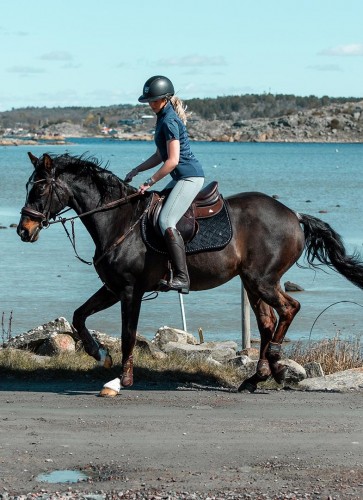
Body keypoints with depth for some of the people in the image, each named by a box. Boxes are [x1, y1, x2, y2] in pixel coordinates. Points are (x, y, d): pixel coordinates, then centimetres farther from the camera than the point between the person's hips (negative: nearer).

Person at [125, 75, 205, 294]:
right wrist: (136, 171, 17)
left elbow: (172, 160, -21)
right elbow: (160, 156, 23)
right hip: (181, 178, 11)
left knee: (166, 221, -21)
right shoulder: (164, 118, 16)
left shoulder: (169, 121, -15)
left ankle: (182, 277, -26)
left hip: (190, 177, -11)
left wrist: (149, 182, -16)